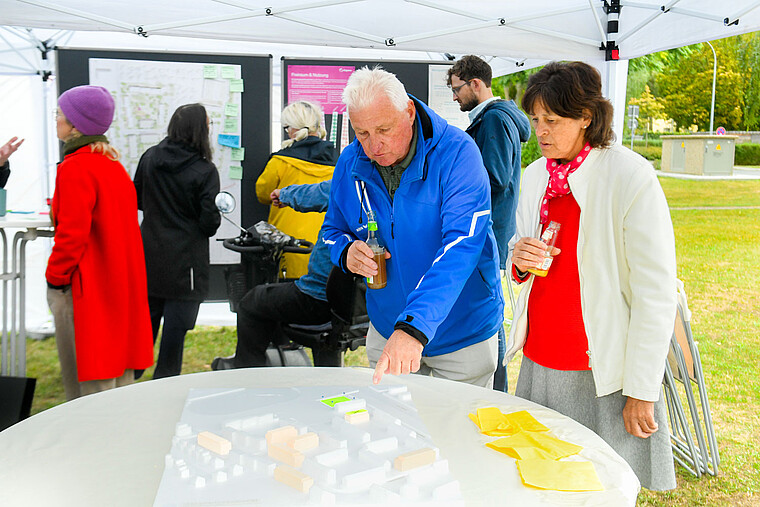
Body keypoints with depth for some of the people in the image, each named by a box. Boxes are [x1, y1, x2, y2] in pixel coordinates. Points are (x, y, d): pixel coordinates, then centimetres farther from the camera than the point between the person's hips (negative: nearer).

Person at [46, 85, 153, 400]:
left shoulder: (74, 168, -16)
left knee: (88, 382, -1)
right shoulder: (112, 164, 11)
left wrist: (55, 277, -10)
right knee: (118, 375, 15)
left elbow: (72, 234, -21)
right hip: (119, 285, 9)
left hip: (85, 291, -9)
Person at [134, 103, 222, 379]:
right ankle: (165, 378, 11)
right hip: (185, 258, -6)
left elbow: (137, 200, 11)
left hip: (149, 254, 6)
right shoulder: (205, 171, -14)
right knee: (177, 321, 4)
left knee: (147, 315, 19)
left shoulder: (149, 157, 0)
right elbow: (209, 222, -14)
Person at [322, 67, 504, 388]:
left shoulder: (456, 152, -22)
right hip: (386, 331, 4)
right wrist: (347, 252, -16)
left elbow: (461, 246, -33)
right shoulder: (351, 163, -6)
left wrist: (414, 326, -44)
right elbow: (333, 231, 10)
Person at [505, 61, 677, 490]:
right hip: (539, 365, 6)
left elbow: (656, 292, -14)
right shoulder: (536, 174, 7)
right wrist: (520, 260, -6)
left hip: (602, 373, -6)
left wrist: (641, 391, -15)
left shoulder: (631, 177, -14)